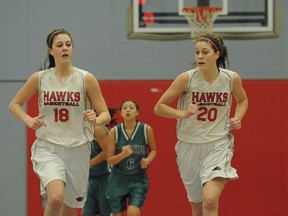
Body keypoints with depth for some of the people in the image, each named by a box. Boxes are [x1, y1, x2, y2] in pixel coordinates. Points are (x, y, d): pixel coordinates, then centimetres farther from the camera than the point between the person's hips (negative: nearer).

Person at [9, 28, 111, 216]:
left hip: (77, 149, 1)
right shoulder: (39, 78, 0)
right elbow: (15, 104, 12)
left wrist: (96, 120, -22)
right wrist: (28, 120, -8)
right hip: (47, 149, -1)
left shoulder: (86, 79, -2)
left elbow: (106, 115, 1)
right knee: (56, 197, -29)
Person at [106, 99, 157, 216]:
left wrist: (148, 160, -11)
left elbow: (153, 150, 10)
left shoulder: (146, 129, -6)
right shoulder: (114, 131, -7)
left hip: (138, 179, -1)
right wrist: (123, 155, -24)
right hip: (118, 177, 1)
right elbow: (109, 160, -4)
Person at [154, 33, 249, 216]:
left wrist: (237, 118, -1)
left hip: (219, 144, -1)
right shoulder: (187, 78, -10)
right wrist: (183, 114, -20)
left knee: (210, 201, -23)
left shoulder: (232, 78, -5)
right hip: (189, 146, 1)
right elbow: (159, 107, -4)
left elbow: (243, 100, 18)